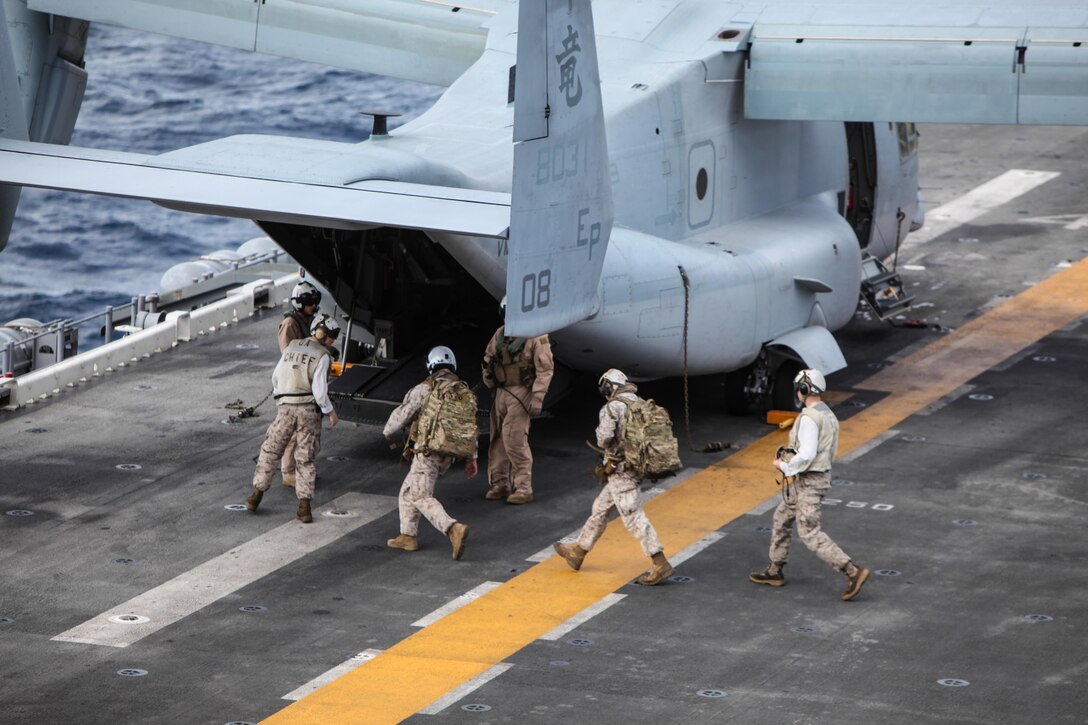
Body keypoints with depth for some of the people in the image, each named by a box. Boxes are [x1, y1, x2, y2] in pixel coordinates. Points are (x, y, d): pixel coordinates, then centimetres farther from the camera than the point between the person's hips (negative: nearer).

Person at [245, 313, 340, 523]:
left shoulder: (291, 347, 9)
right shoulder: (322, 356, -6)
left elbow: (276, 377, 13)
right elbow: (319, 389, -12)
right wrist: (330, 411, -1)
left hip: (285, 407, 3)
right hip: (309, 409, -3)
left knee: (270, 450, 15)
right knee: (305, 458, 4)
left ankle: (257, 494, 12)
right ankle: (304, 505, -2)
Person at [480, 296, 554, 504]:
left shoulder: (536, 337, -10)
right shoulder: (501, 334, 11)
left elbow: (545, 369, -12)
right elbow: (488, 357, 25)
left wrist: (537, 398, -17)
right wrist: (488, 377, 9)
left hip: (521, 393, -7)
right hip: (501, 392, 7)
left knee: (515, 440, -12)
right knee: (497, 440, 8)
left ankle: (523, 488, -6)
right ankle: (499, 483, 18)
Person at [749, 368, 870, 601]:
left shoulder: (809, 418, -21)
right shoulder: (828, 416, 10)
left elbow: (807, 454, -28)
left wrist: (785, 467, -12)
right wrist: (789, 458, 15)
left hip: (808, 482, -10)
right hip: (822, 475, 10)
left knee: (810, 533, -8)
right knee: (782, 518, 22)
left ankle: (853, 572, -15)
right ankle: (774, 571, 31)